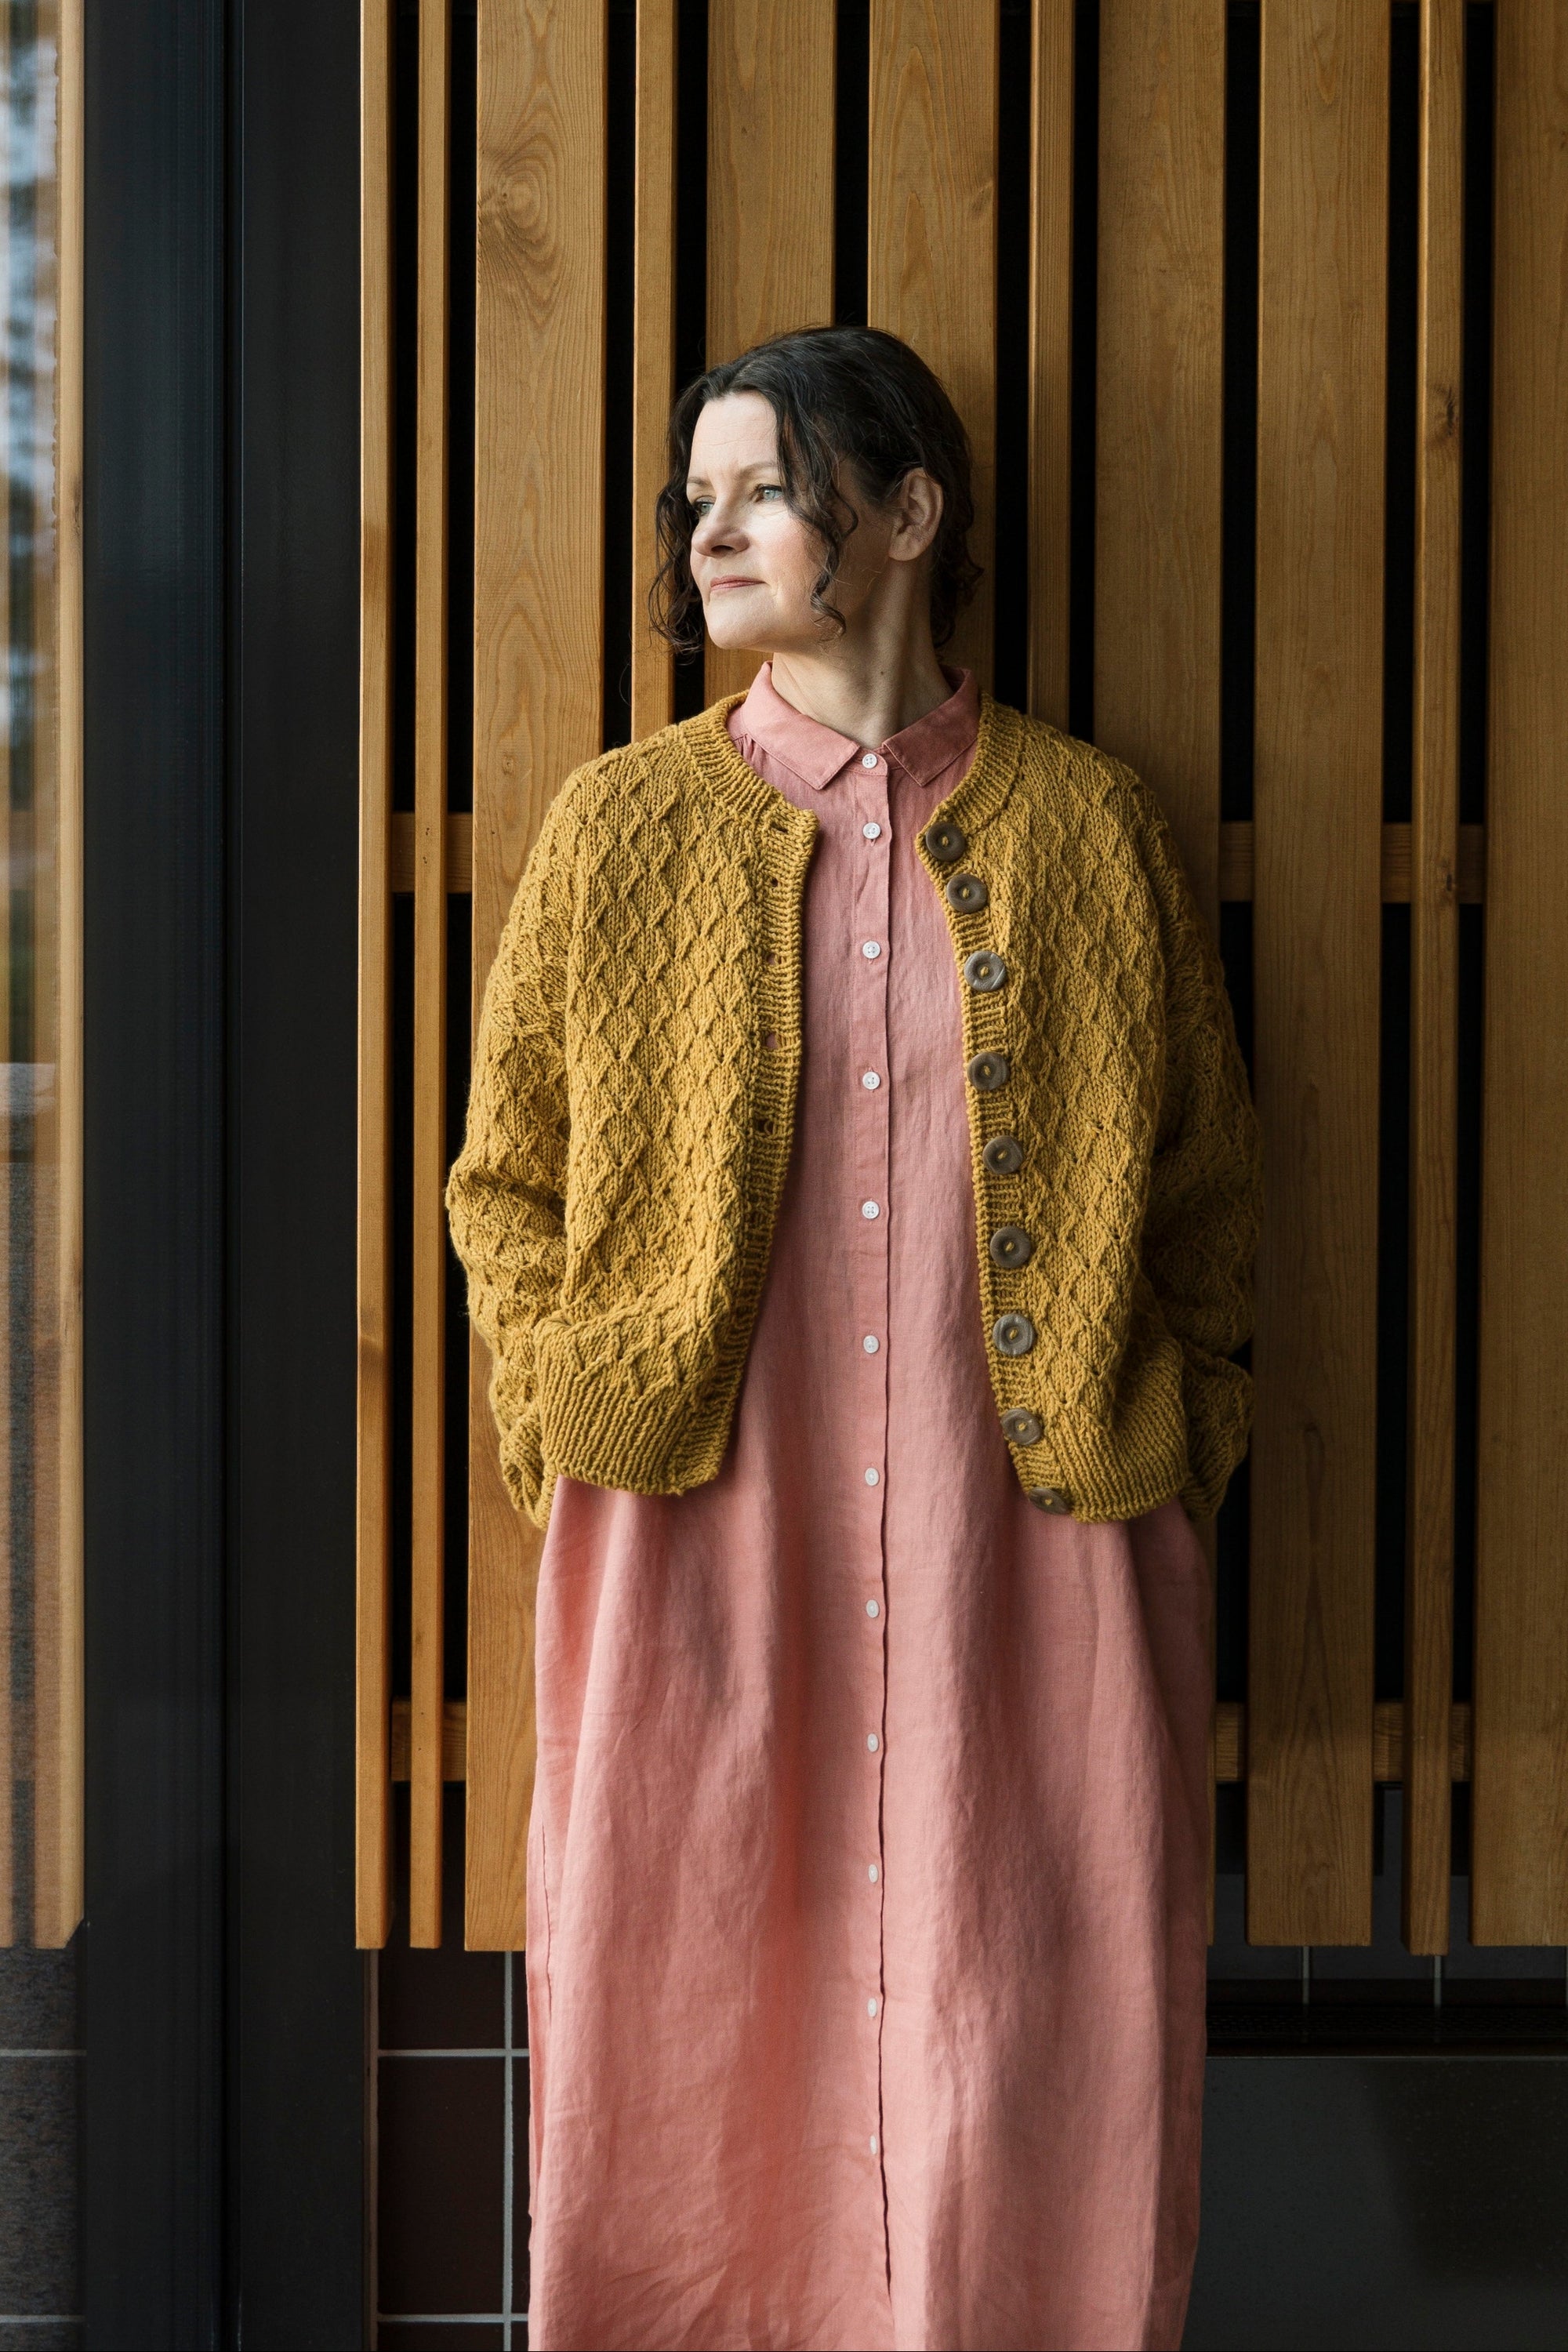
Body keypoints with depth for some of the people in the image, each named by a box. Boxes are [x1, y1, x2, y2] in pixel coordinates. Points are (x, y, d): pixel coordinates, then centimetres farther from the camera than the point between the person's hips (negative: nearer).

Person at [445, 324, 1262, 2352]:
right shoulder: (620, 824, 7)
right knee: (696, 2015, 6)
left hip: (1029, 1541, 0)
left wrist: (1175, 1446, 3)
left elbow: (1205, 1186, 10)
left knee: (1031, 2018, 4)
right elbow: (506, 1174, 10)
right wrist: (572, 1421, 0)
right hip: (701, 1543, 1)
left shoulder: (1089, 825, 6)